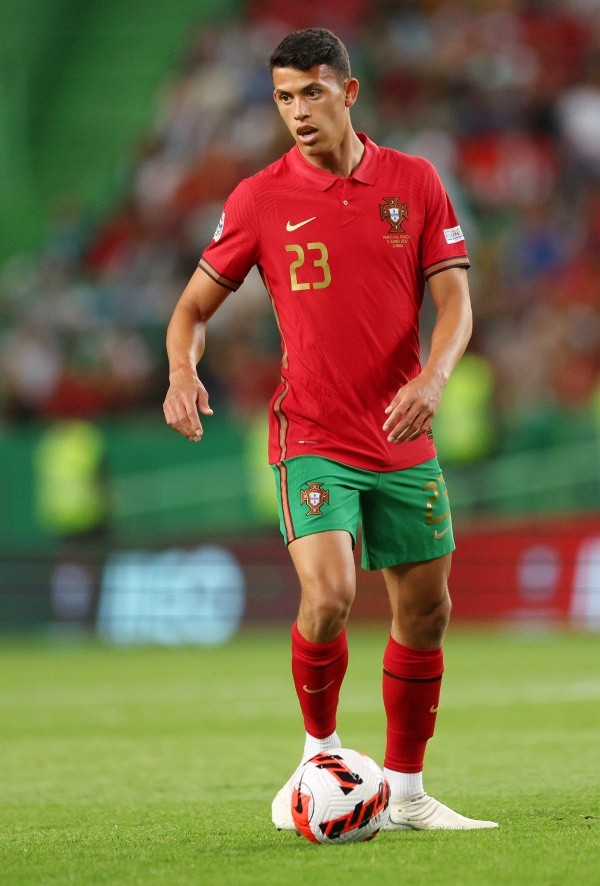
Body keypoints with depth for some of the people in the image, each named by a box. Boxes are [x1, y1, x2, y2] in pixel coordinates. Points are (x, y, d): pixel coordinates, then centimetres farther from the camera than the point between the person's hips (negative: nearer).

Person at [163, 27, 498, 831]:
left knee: (425, 612, 7)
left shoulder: (414, 182, 2)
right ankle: (321, 755, 2)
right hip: (313, 438, -3)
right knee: (329, 593, -23)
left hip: (404, 440, 3)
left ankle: (405, 793, 23)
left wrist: (432, 378, -21)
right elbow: (194, 306, 5)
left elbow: (455, 301, -1)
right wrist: (183, 371, -17)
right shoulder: (260, 199, -2)